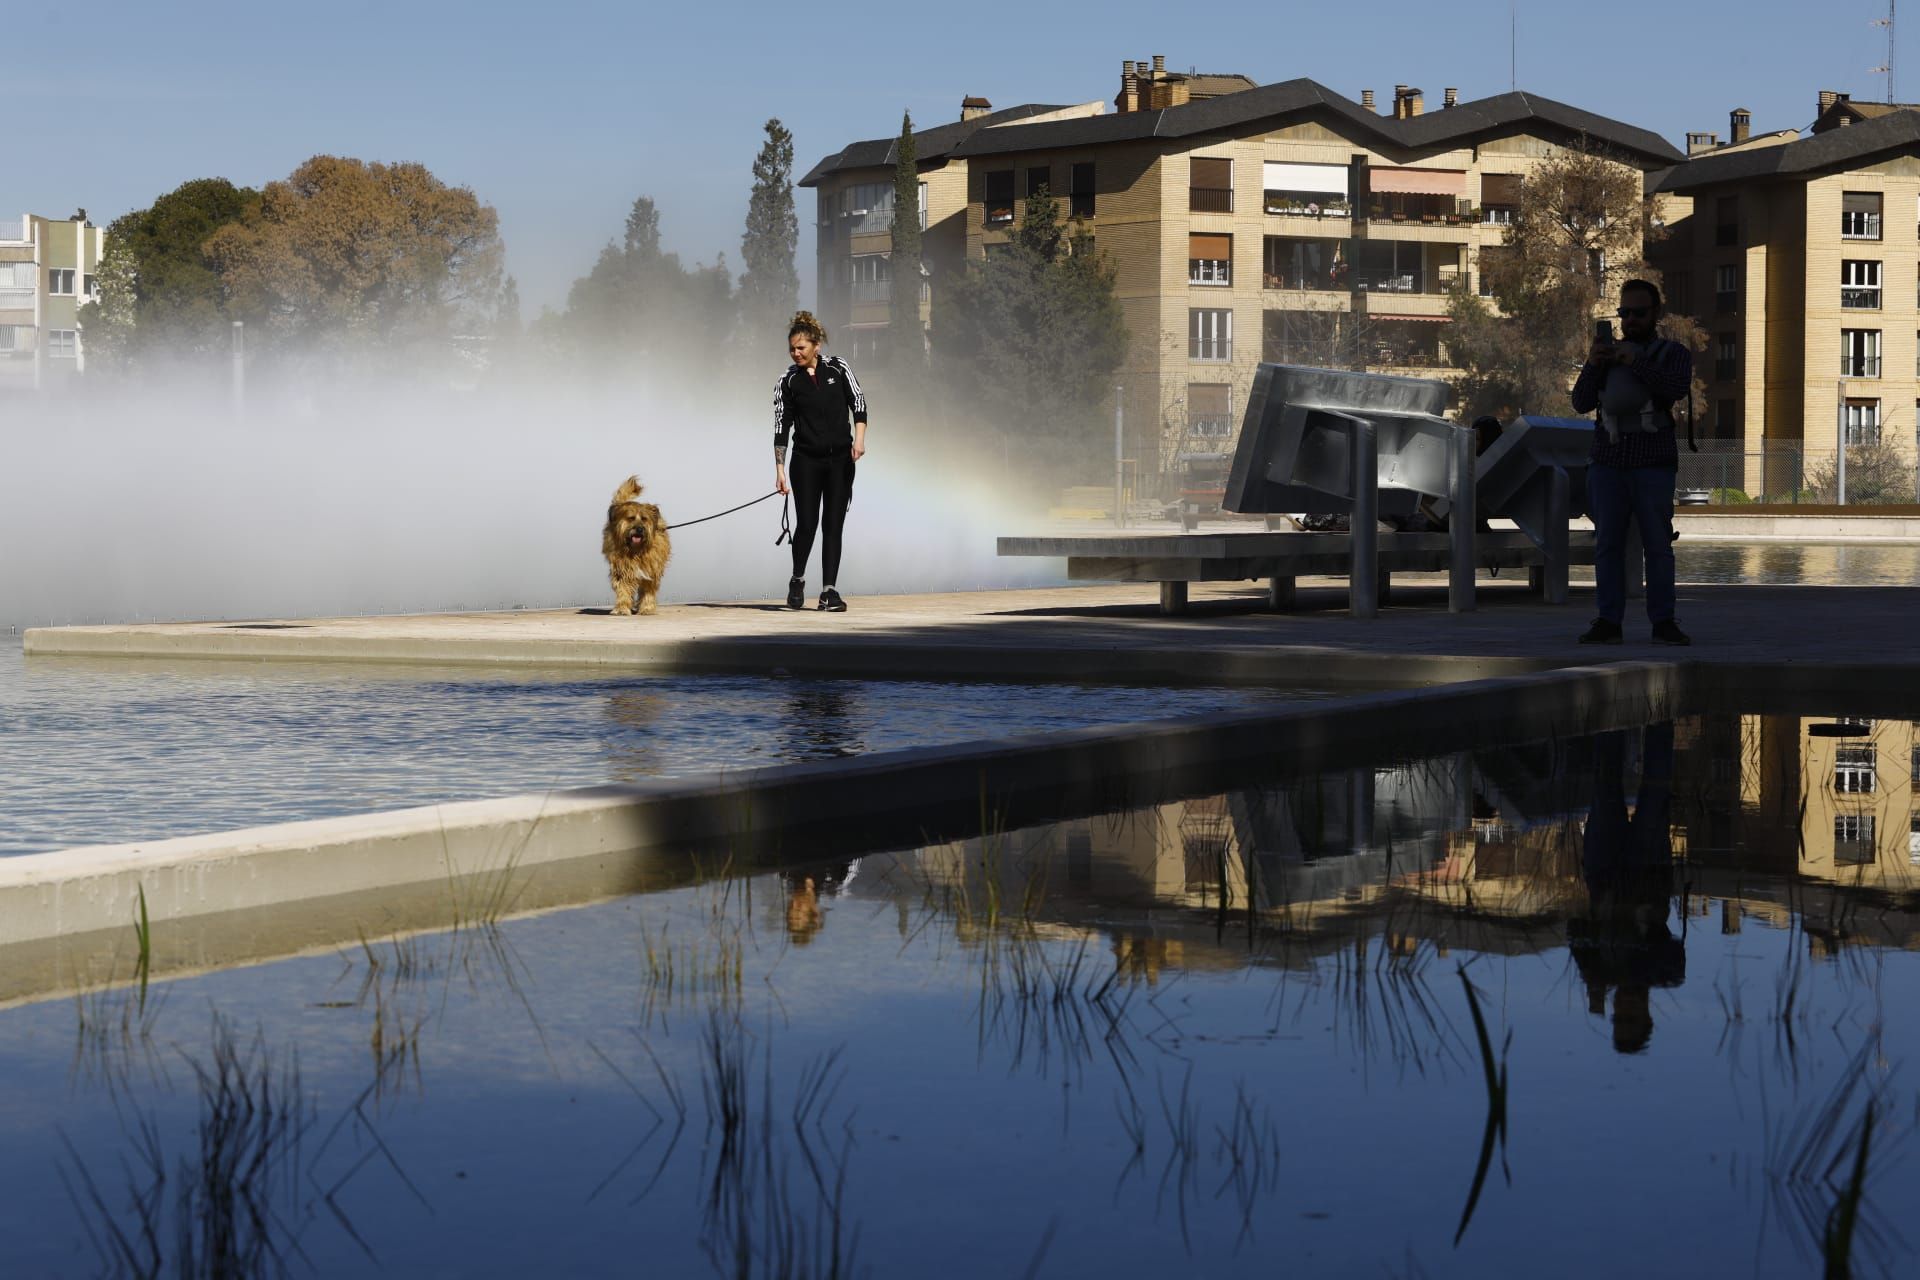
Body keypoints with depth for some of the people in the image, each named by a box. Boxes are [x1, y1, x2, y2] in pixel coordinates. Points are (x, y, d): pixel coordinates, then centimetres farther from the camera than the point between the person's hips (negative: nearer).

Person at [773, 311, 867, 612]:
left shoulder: (838, 368, 2)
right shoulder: (788, 381, 1)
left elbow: (858, 402, 2)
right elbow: (781, 427, 1)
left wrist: (859, 437, -13)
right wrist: (780, 469, -3)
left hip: (840, 459, 1)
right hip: (806, 460, -1)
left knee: (833, 525, -1)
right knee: (807, 523, -5)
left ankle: (829, 591, 0)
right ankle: (798, 580, 18)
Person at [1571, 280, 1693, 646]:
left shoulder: (1673, 353, 4)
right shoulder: (1606, 354, 14)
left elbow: (1678, 389, -17)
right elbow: (1582, 403, 4)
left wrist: (1635, 363, -23)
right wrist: (1592, 365, -12)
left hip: (1653, 466, -3)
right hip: (1608, 463, 3)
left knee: (1658, 544, -3)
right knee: (1607, 543, -1)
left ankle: (1663, 623, 1)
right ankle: (1608, 623, -1)